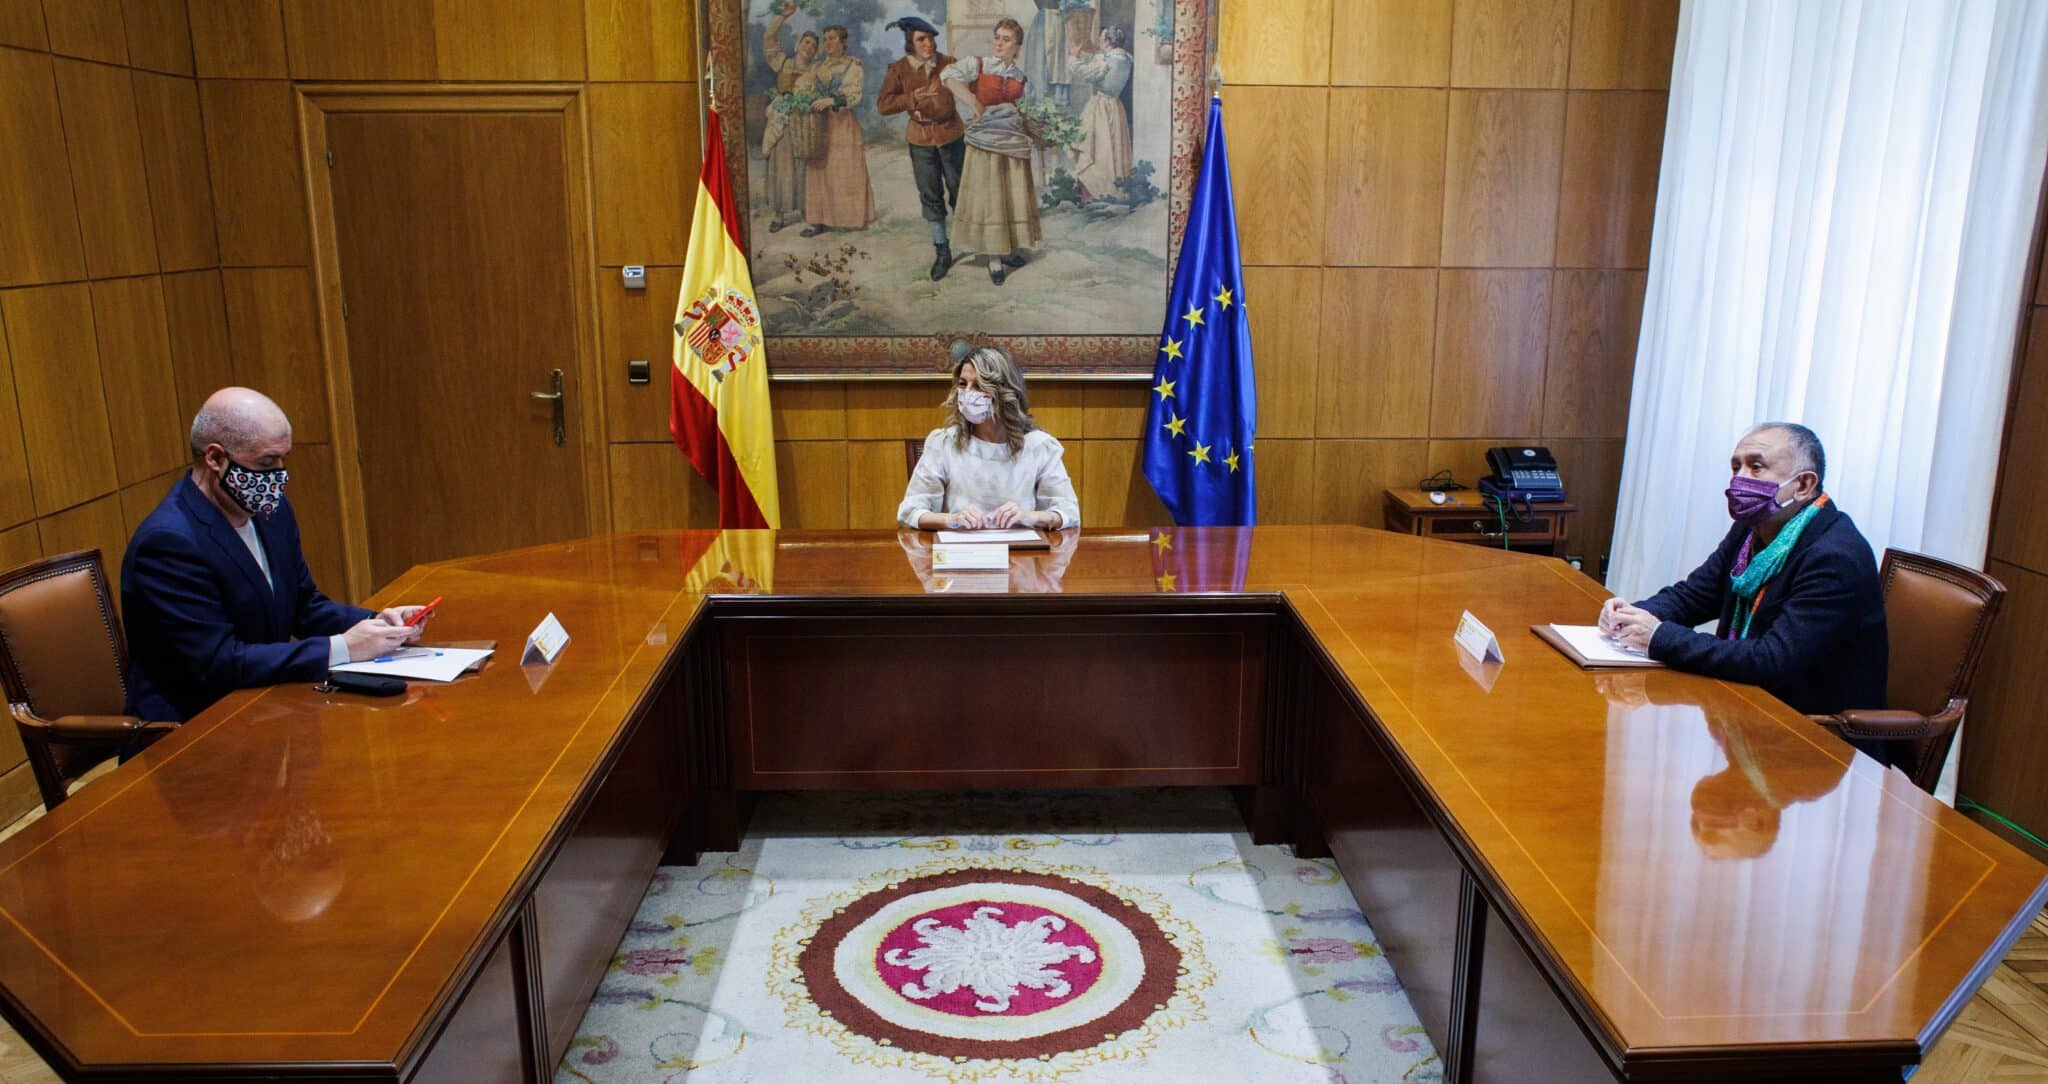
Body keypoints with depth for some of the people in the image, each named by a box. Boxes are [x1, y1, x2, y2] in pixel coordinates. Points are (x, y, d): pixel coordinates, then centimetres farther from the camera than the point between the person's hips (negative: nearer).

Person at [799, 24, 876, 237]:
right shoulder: (817, 67, 16)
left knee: (845, 169, -3)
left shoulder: (853, 65, 2)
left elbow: (854, 95, -11)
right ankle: (820, 220, -1)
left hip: (843, 122, -4)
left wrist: (831, 100, -27)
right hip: (820, 123, 4)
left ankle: (850, 217, 5)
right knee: (819, 170, -1)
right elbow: (801, 89, 6)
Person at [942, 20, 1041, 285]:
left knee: (1013, 198, 8)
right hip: (984, 143, -4)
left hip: (1013, 142, 4)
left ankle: (1010, 249, 23)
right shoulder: (978, 64, -4)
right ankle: (994, 259, 8)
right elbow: (949, 76, -20)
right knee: (988, 198, 0)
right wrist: (973, 103, -26)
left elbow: (1021, 111, 15)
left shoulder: (1020, 77, 9)